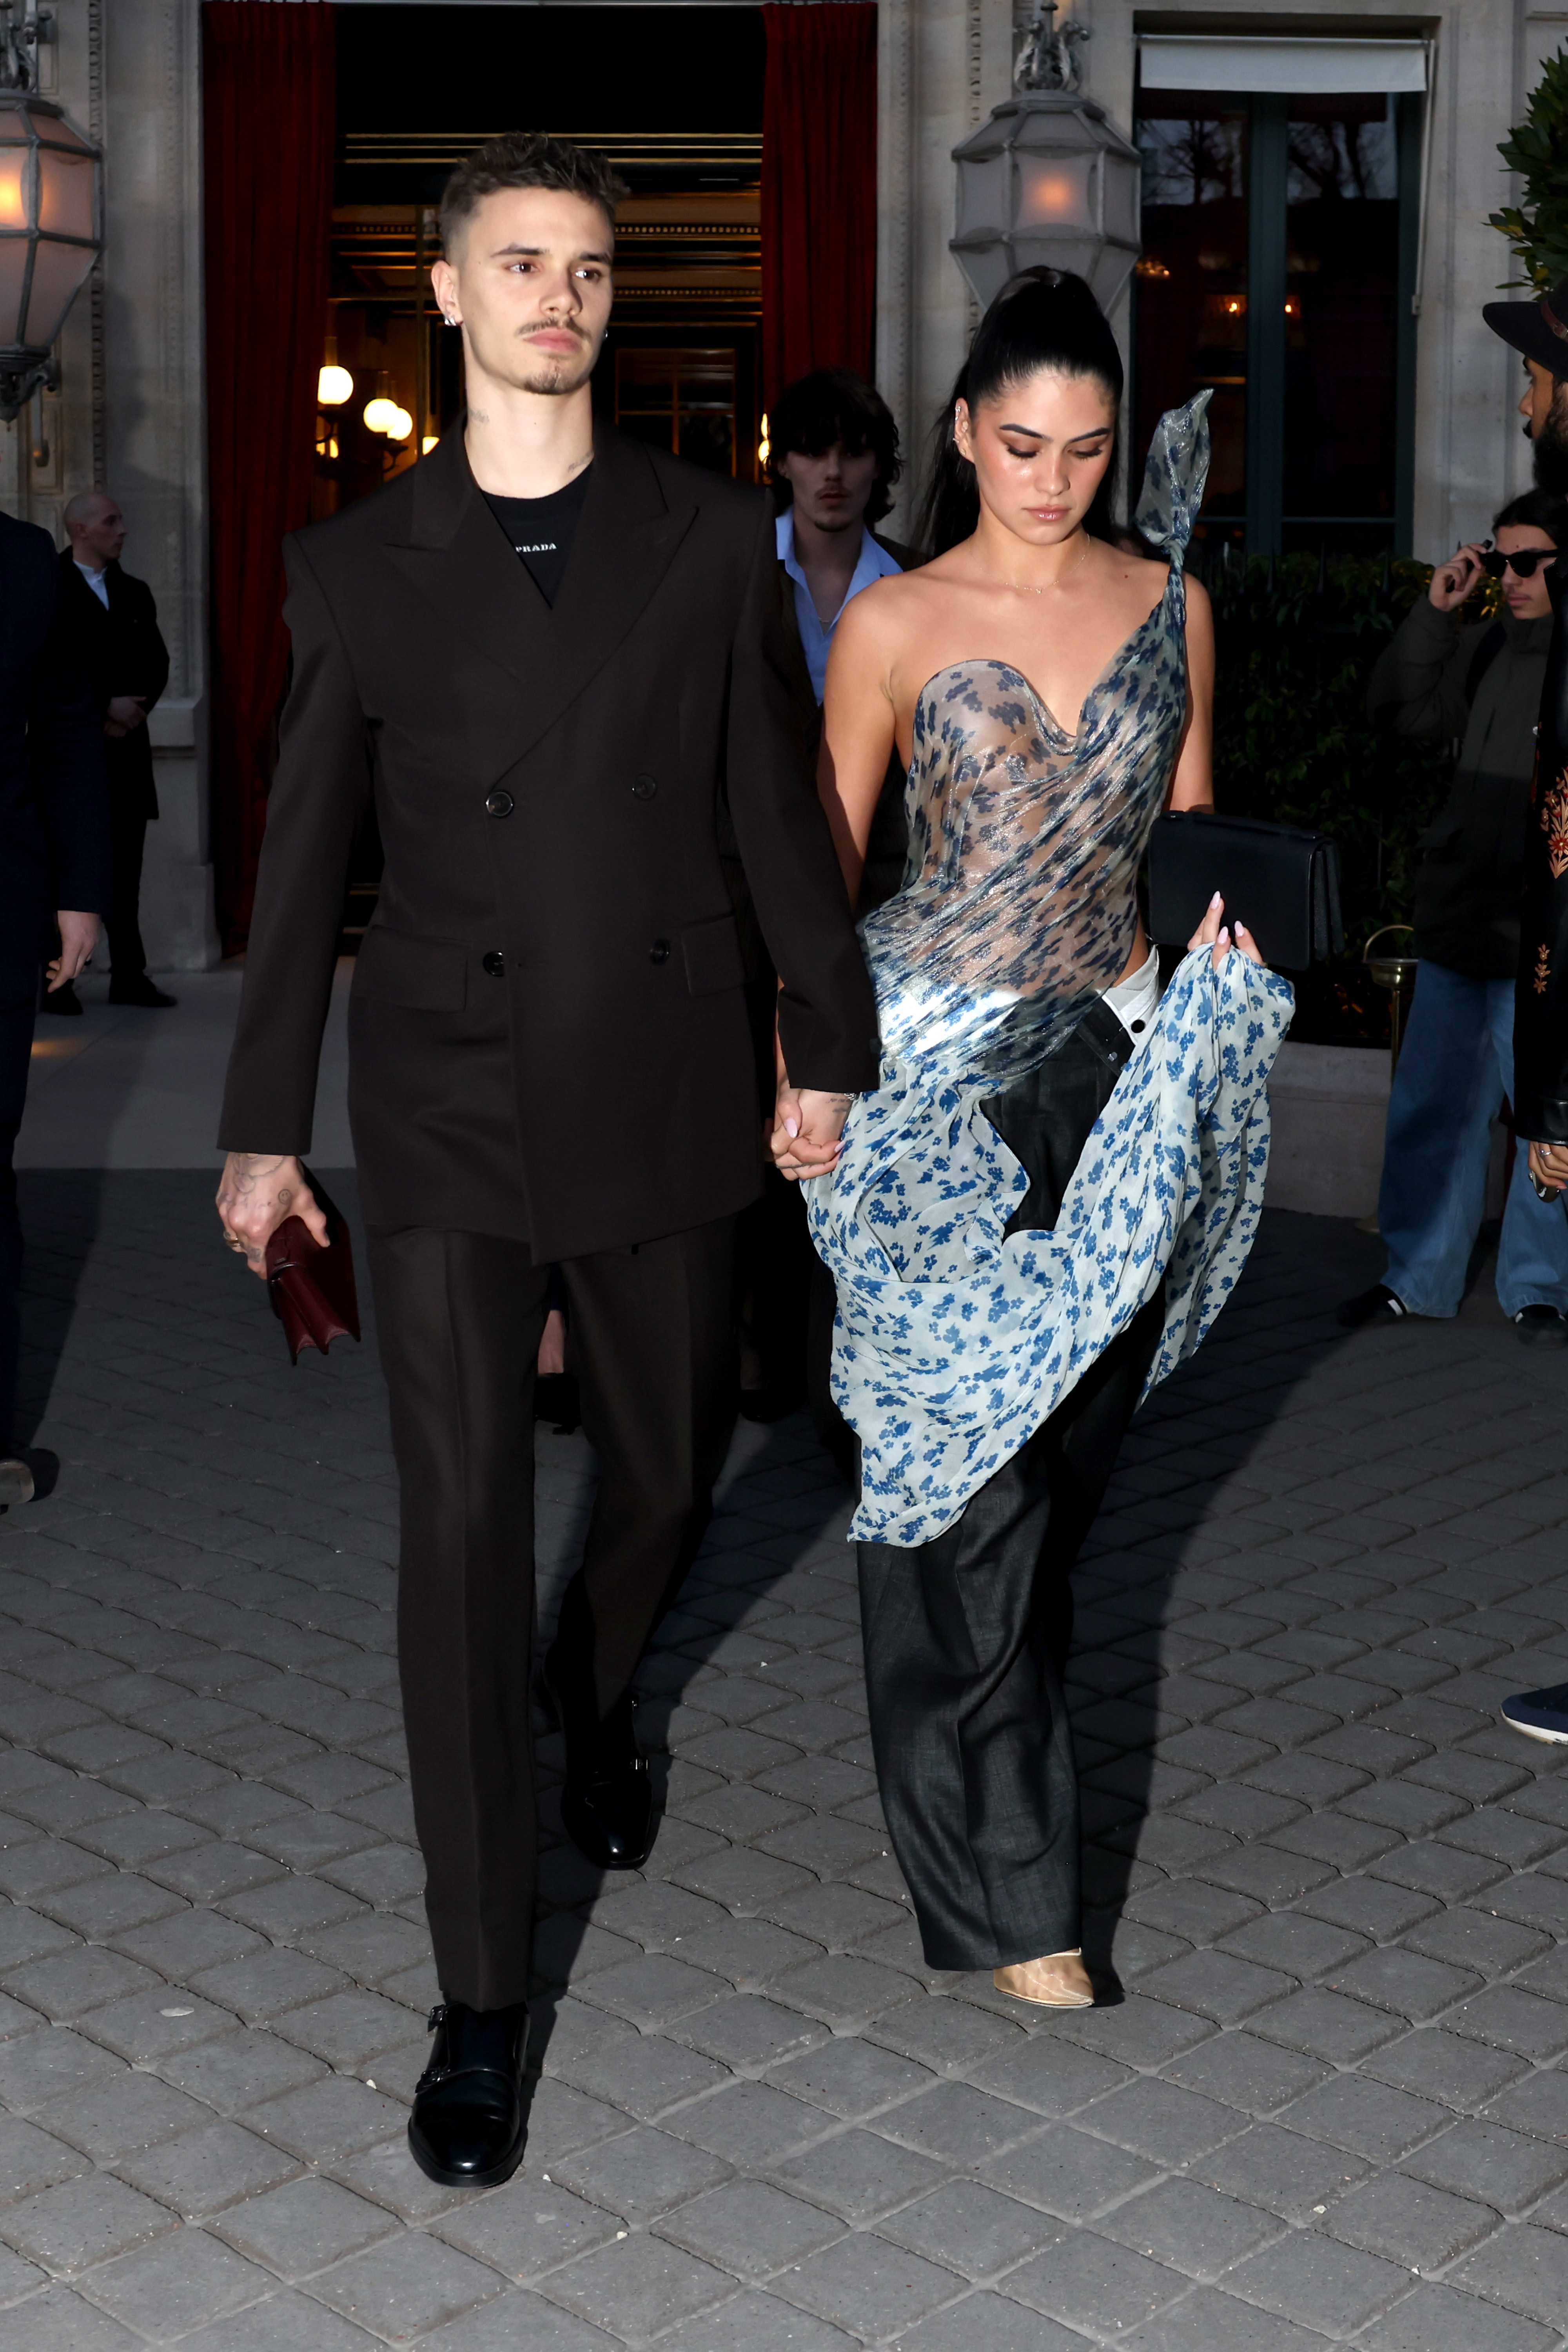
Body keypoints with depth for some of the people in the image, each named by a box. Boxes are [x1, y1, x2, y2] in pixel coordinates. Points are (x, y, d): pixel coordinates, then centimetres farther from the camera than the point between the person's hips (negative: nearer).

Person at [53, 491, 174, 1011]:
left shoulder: (135, 593, 17)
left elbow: (157, 662, 12)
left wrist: (134, 710, -5)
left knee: (125, 866, 5)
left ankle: (129, 975, 8)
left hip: (125, 745, 5)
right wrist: (106, 708, -12)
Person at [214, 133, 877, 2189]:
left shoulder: (714, 539, 4)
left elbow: (776, 806, 8)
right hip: (445, 1120, -1)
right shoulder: (360, 564, 4)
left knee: (668, 1474, 16)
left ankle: (595, 1702, 52)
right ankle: (484, 2004, 8)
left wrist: (830, 1043, 7)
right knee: (462, 1536, -3)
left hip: (659, 1103, 1)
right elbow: (305, 859, 7)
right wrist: (264, 1125, 7)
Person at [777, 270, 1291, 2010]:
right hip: (940, 1076, -4)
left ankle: (999, 1724, 33)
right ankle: (1003, 1884, 2)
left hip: (1118, 1067, 4)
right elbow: (820, 867, -1)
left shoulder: (1170, 608, 8)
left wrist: (1226, 929, -5)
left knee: (1069, 1443, 11)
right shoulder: (896, 625, -2)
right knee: (966, 1458, -5)